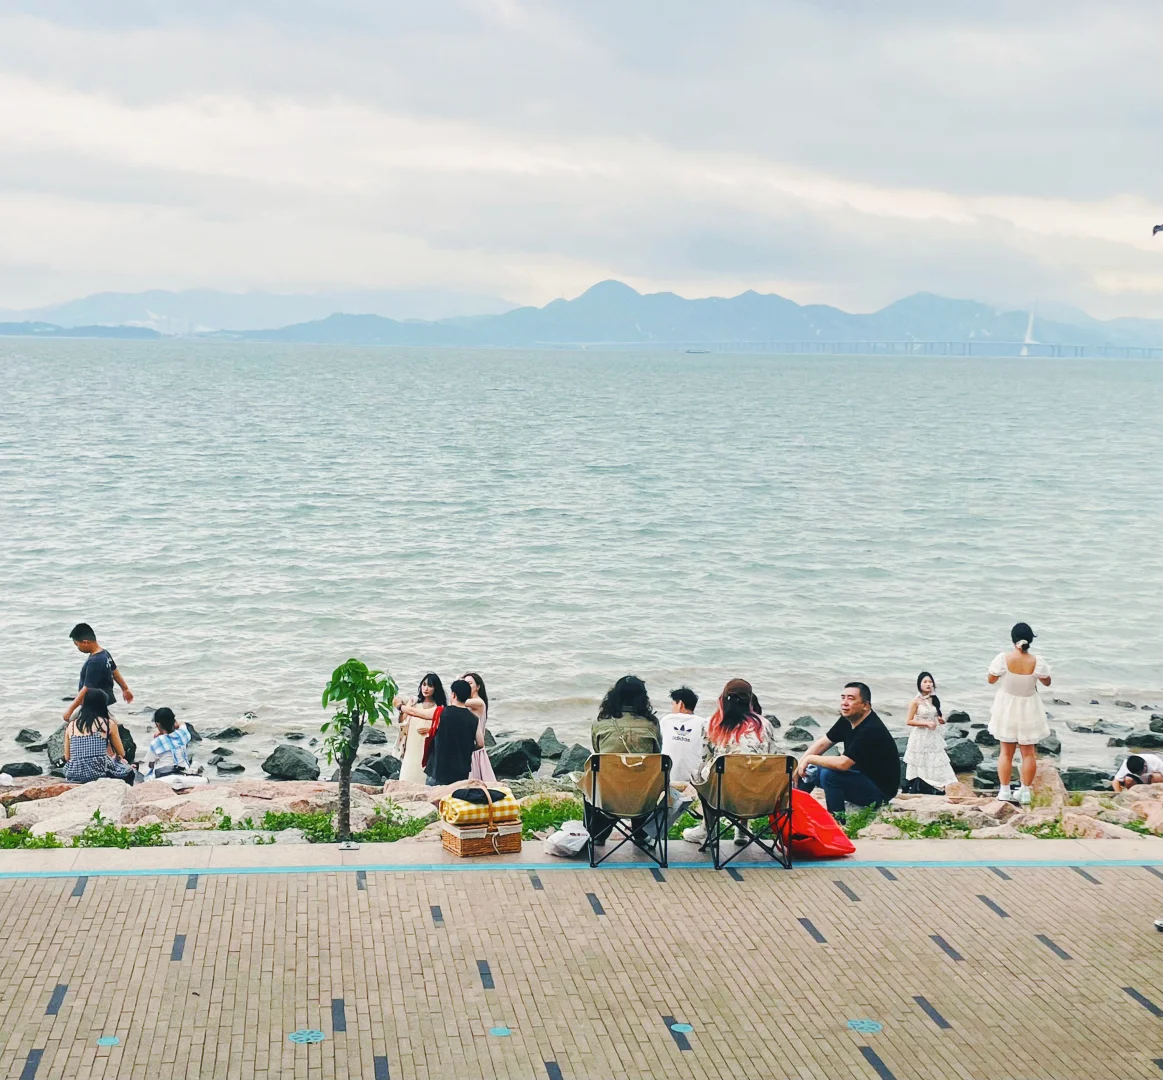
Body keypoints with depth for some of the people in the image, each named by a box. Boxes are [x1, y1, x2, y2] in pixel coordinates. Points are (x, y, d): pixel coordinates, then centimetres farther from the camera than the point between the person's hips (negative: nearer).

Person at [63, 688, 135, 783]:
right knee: (128, 772, 27)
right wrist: (115, 757, 34)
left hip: (73, 777, 4)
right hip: (99, 774, -4)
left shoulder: (71, 725, 8)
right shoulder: (109, 724, 2)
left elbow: (67, 757, 12)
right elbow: (121, 753, 12)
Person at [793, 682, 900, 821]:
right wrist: (801, 764, -6)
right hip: (860, 774, 9)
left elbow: (843, 764, -34)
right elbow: (822, 742, 6)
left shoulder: (871, 730, -30)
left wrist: (810, 758, -20)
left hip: (879, 790, -9)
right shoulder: (848, 719, -2)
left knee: (828, 774, -28)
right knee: (810, 770, 7)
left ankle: (837, 819, -14)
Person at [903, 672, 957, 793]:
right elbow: (909, 721, -9)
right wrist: (926, 723, -17)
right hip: (920, 738, -5)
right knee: (920, 768, -3)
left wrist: (941, 720, -1)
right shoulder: (916, 701, -7)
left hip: (934, 737, 5)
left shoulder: (934, 700, 9)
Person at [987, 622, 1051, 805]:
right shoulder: (1037, 662, -19)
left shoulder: (1003, 659, -20)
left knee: (1006, 751, 11)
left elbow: (991, 679, -5)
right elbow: (1046, 682, -1)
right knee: (1028, 752, 10)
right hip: (1028, 709, 0)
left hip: (1006, 709, 0)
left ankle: (1004, 791, 13)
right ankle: (1026, 792, 14)